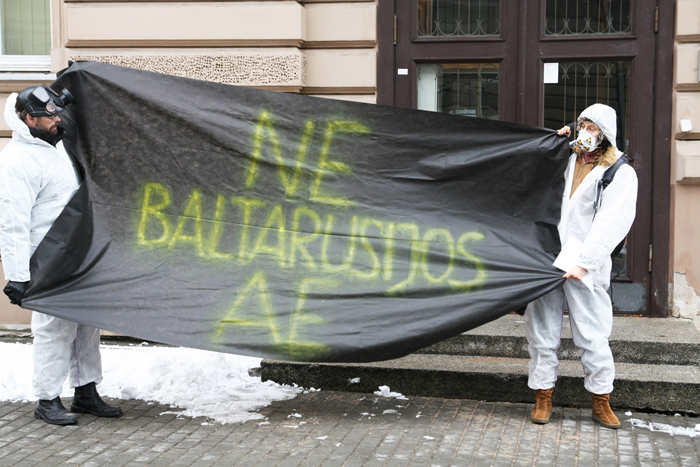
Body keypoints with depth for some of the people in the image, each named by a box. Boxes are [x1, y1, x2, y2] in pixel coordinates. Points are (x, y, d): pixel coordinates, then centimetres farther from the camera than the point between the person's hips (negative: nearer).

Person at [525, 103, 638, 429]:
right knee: (542, 328, 5)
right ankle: (543, 398, 16)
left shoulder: (621, 173, 0)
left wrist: (584, 262, -19)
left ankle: (601, 403, 13)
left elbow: (610, 223, -9)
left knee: (593, 333, -2)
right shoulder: (566, 159, 14)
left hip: (585, 266, -4)